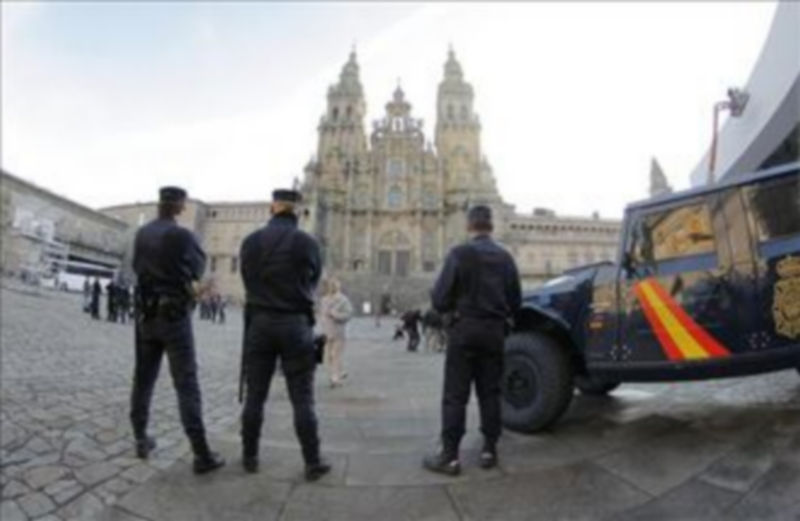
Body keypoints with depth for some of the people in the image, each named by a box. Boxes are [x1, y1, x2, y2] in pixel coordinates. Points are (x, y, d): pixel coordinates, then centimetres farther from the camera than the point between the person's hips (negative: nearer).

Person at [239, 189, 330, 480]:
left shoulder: (250, 241, 1)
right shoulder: (307, 242, -7)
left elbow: (247, 280, 7)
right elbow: (313, 283, 4)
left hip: (258, 322, 3)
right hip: (295, 324, -2)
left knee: (255, 395, 13)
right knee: (302, 398, 3)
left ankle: (250, 457, 25)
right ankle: (312, 463, 10)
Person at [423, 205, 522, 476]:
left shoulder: (460, 253, -11)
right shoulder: (505, 257, 4)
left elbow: (440, 298, -15)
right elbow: (515, 302, 6)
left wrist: (452, 308, 7)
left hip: (464, 328, -5)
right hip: (495, 331, 5)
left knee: (455, 395, 1)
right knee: (490, 392, 14)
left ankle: (449, 455, 5)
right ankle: (489, 450, 21)